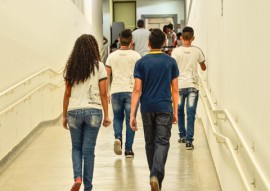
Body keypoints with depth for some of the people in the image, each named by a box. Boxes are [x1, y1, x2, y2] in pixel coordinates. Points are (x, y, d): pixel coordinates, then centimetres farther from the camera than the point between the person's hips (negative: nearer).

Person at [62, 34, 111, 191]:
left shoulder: (71, 67, 4)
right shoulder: (98, 66, -2)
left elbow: (67, 94, 4)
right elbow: (103, 93, -3)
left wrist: (65, 116, 12)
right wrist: (106, 115, 4)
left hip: (74, 111, 1)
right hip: (93, 111, -1)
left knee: (76, 147, 17)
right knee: (89, 150, 6)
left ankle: (77, 177, -5)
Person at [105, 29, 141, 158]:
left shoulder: (112, 56, 4)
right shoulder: (135, 56, -2)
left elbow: (107, 76, 6)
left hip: (116, 91, 2)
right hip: (131, 91, -2)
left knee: (117, 117, 18)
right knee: (130, 120, 5)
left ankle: (118, 137, -8)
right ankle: (128, 149, 5)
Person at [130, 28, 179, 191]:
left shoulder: (141, 62, -1)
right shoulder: (171, 62, 0)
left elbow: (137, 90, -6)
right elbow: (175, 89, 2)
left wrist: (132, 115, -5)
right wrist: (175, 111, 10)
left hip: (147, 108, 1)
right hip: (164, 108, -1)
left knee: (150, 143, 16)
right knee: (162, 142, -2)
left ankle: (154, 175, 28)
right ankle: (156, 176, -22)